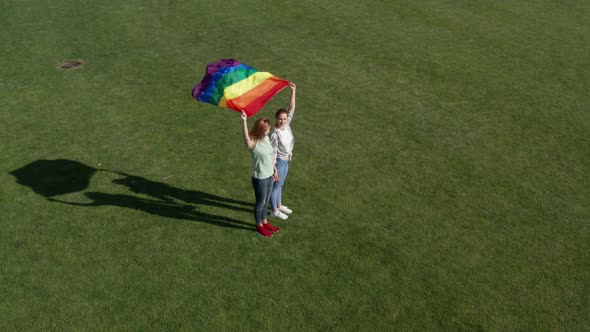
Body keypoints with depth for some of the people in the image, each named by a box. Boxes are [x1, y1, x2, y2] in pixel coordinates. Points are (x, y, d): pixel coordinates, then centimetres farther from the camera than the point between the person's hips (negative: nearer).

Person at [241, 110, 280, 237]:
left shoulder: (266, 138, -2)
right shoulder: (253, 143, -25)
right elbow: (246, 137, -50)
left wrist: (274, 169, 21)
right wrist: (244, 121, -64)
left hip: (269, 176, 7)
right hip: (260, 179, -7)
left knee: (266, 202, 24)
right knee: (260, 203, 12)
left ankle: (265, 222, 44)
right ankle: (259, 226, 33)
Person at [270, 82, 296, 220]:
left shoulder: (287, 126, -7)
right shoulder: (275, 134, -26)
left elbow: (292, 108, -8)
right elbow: (272, 152, -22)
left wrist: (293, 91, -16)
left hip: (286, 161, 7)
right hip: (278, 161, -7)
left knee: (280, 184, 24)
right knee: (275, 186, 9)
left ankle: (279, 206, 42)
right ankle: (274, 211, 24)